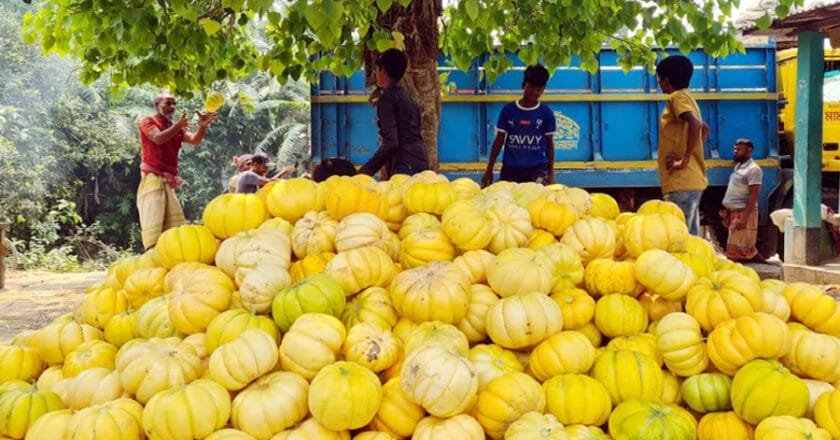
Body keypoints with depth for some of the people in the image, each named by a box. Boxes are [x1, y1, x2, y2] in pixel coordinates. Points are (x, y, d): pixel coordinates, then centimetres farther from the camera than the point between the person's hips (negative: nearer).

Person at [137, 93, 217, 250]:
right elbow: (158, 138, -17)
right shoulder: (148, 122, 3)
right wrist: (177, 126, -29)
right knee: (153, 221, -14)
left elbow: (194, 140, 2)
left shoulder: (175, 127, 20)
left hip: (169, 181, 7)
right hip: (153, 179, -7)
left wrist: (203, 126, -17)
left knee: (175, 224, 3)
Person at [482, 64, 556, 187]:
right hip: (510, 168, 1)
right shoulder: (508, 110, 3)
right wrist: (489, 169, 5)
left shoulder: (546, 113, 3)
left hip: (537, 169, -1)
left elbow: (549, 144, 8)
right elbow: (499, 141, 7)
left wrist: (551, 173, 6)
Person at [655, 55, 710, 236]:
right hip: (691, 180, 10)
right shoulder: (686, 97, 20)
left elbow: (695, 124, -25)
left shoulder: (677, 97, -8)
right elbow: (704, 128, 31)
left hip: (682, 181, -10)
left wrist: (684, 160, -21)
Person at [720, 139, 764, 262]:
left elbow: (753, 196, -19)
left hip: (744, 212, -10)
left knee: (740, 248, -9)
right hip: (734, 212, 10)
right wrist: (727, 211, 16)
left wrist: (744, 218, -25)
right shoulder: (738, 166, 15)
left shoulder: (753, 170, -13)